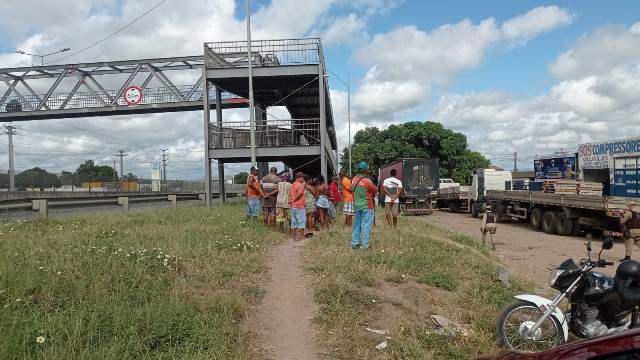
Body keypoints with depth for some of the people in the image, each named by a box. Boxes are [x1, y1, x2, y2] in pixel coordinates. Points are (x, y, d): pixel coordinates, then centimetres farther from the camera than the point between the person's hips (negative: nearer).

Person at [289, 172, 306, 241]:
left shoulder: (292, 185, 14)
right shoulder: (300, 185, -11)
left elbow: (289, 196, 13)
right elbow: (299, 194, -22)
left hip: (293, 206, 8)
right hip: (299, 206, -8)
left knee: (294, 222, 10)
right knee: (301, 222, -1)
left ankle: (293, 237, 13)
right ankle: (302, 237, 3)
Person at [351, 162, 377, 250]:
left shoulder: (354, 180, 1)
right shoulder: (367, 181, -17)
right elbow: (375, 190, -3)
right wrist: (371, 194, 16)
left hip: (357, 205, 6)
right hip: (366, 206, -6)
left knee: (356, 224, 14)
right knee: (366, 225, -1)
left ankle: (354, 243, 20)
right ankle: (364, 245, 0)